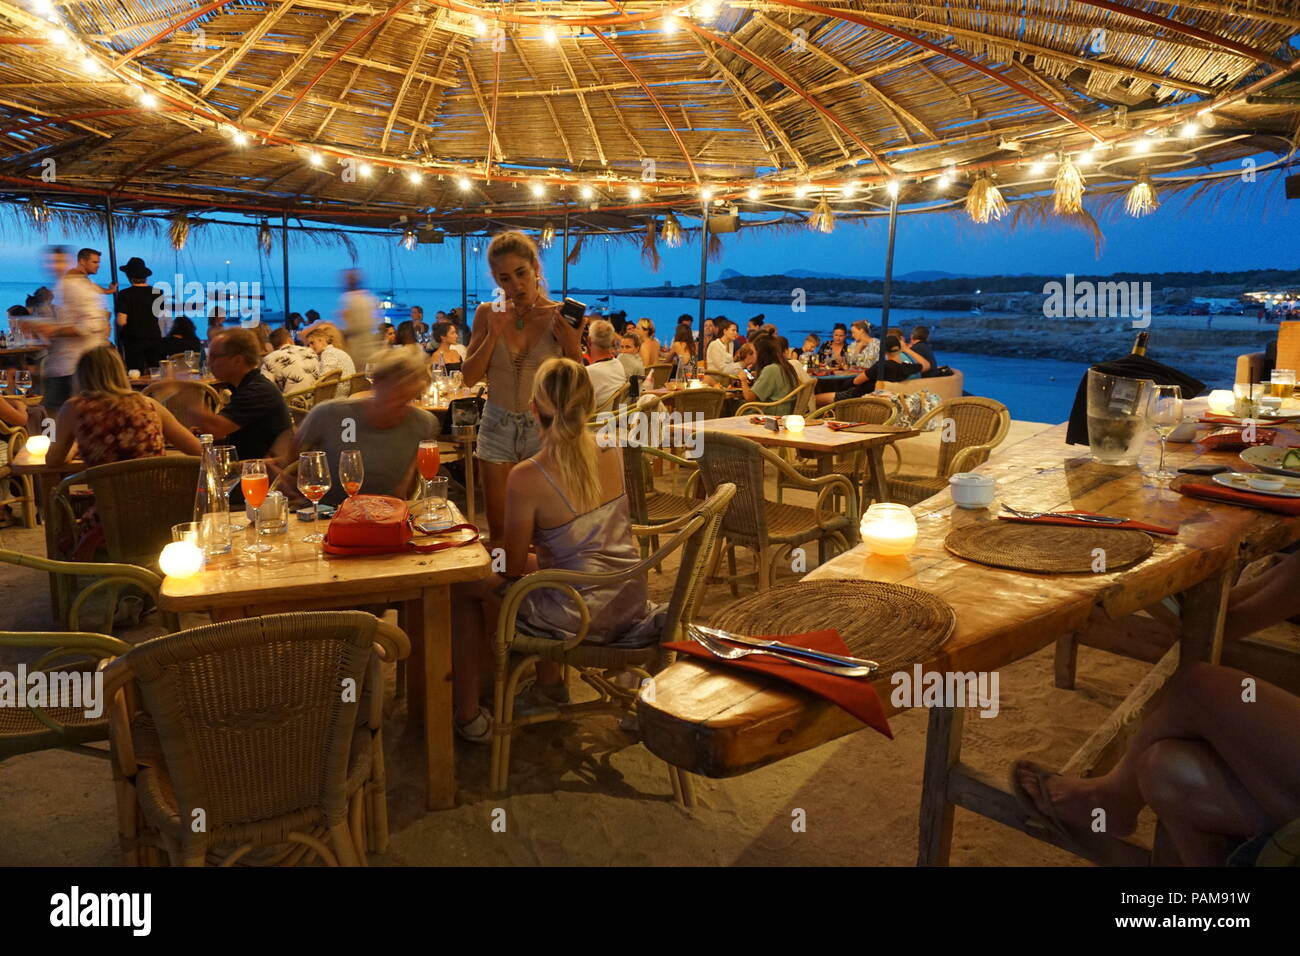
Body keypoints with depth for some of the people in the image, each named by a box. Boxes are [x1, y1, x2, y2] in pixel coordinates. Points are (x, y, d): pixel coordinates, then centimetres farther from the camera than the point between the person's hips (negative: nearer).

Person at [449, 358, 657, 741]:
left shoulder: (527, 477, -22)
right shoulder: (612, 449, -5)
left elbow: (512, 568, -8)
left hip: (582, 618, -6)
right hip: (631, 605, 6)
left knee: (462, 585, 16)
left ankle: (466, 714, 27)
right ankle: (550, 685, 46)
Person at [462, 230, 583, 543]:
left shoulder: (561, 317, -7)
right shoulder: (488, 314, 1)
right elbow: (470, 376, -1)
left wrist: (573, 347, -19)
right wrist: (493, 335, -13)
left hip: (545, 429, -2)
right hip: (498, 429, 2)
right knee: (499, 531, 8)